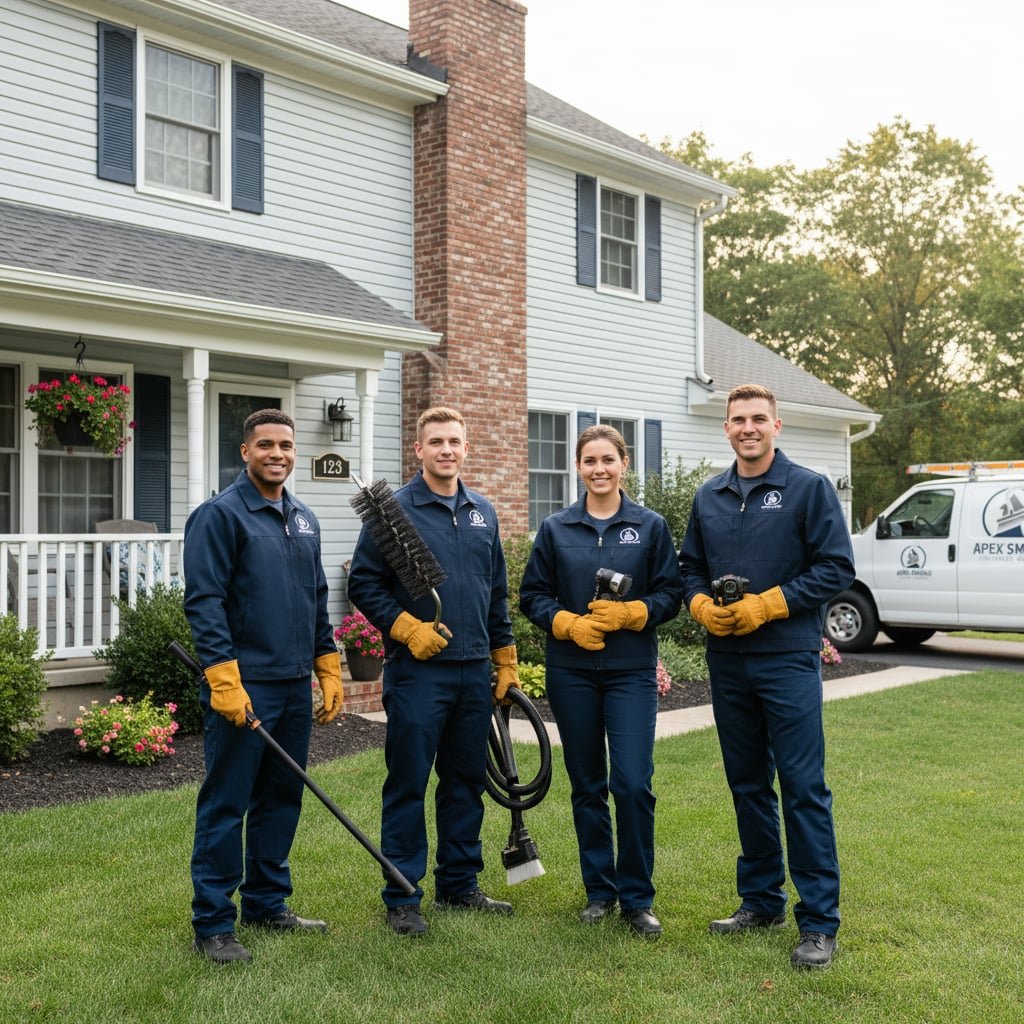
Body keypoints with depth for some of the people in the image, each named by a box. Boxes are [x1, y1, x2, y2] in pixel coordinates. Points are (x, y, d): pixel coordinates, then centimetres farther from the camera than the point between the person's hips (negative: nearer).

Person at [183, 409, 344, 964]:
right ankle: (212, 924, 10)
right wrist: (225, 679, -21)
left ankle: (267, 903, 28)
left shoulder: (304, 519, 14)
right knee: (226, 806, 0)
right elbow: (204, 602, -15)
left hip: (294, 688, 8)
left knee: (282, 799, 15)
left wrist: (329, 670, 14)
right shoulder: (219, 514, -9)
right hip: (242, 688, -7)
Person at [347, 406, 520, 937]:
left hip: (474, 672, 6)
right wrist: (407, 628, -15)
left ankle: (459, 884, 26)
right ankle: (402, 897, 11)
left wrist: (505, 659, 15)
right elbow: (363, 584, -5)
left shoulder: (483, 512, 12)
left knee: (466, 781, 13)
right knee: (408, 784, 0)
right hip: (417, 670, -5)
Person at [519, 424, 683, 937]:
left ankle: (637, 898, 8)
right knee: (587, 785, 9)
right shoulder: (556, 528, 5)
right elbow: (533, 596, 6)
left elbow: (671, 594, 1)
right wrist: (569, 623, -11)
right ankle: (599, 890, 24)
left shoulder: (651, 526, 2)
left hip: (631, 669, -1)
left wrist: (628, 613, -15)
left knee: (633, 784, -8)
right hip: (571, 671, 2)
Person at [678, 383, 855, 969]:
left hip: (789, 660, -5)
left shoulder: (809, 488, -4)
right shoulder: (709, 498, 11)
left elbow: (837, 568, -9)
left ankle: (819, 921, 4)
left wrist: (765, 605, -15)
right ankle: (762, 900, 26)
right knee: (748, 786, 13)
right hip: (727, 662, 5)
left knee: (804, 789, -4)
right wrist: (702, 605, -5)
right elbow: (690, 568, 16)